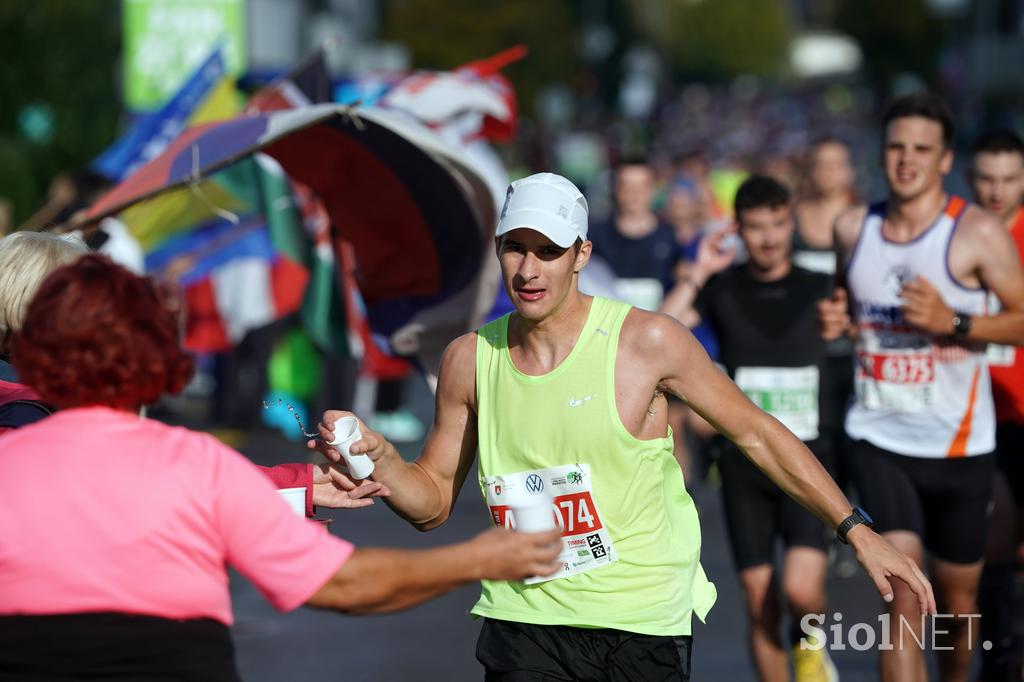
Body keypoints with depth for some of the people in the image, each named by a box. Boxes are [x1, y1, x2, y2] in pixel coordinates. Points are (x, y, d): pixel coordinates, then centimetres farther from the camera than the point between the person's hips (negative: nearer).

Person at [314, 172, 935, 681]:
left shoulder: (647, 341, -8)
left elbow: (756, 434, 0)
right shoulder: (470, 360, 2)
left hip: (644, 624, -2)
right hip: (526, 622, 2)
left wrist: (856, 530, -1)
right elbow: (434, 501, 11)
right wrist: (378, 456, -10)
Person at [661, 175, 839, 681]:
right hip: (744, 466, 1)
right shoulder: (722, 288, 1)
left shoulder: (820, 290, 2)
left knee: (802, 590, -18)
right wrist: (698, 273, -16)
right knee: (760, 606, 2)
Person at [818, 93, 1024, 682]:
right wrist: (833, 320, 0)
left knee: (958, 599, 14)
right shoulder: (853, 228, 5)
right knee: (902, 596, -14)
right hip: (879, 439, 1)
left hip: (959, 443, -1)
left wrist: (953, 323, -24)